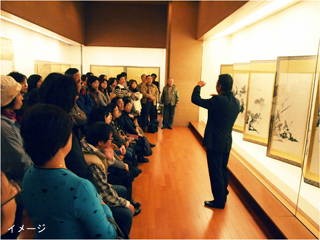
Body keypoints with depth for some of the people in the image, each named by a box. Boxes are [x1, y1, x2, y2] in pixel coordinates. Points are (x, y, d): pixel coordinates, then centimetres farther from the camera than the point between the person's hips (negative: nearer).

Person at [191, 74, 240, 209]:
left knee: (216, 172, 4)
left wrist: (198, 86, 2)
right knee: (223, 170, 21)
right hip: (227, 141, 8)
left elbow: (195, 99, -16)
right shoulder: (236, 102, 2)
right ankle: (223, 196, 36)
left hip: (215, 142, -8)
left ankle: (219, 201, 16)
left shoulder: (217, 100, -21)